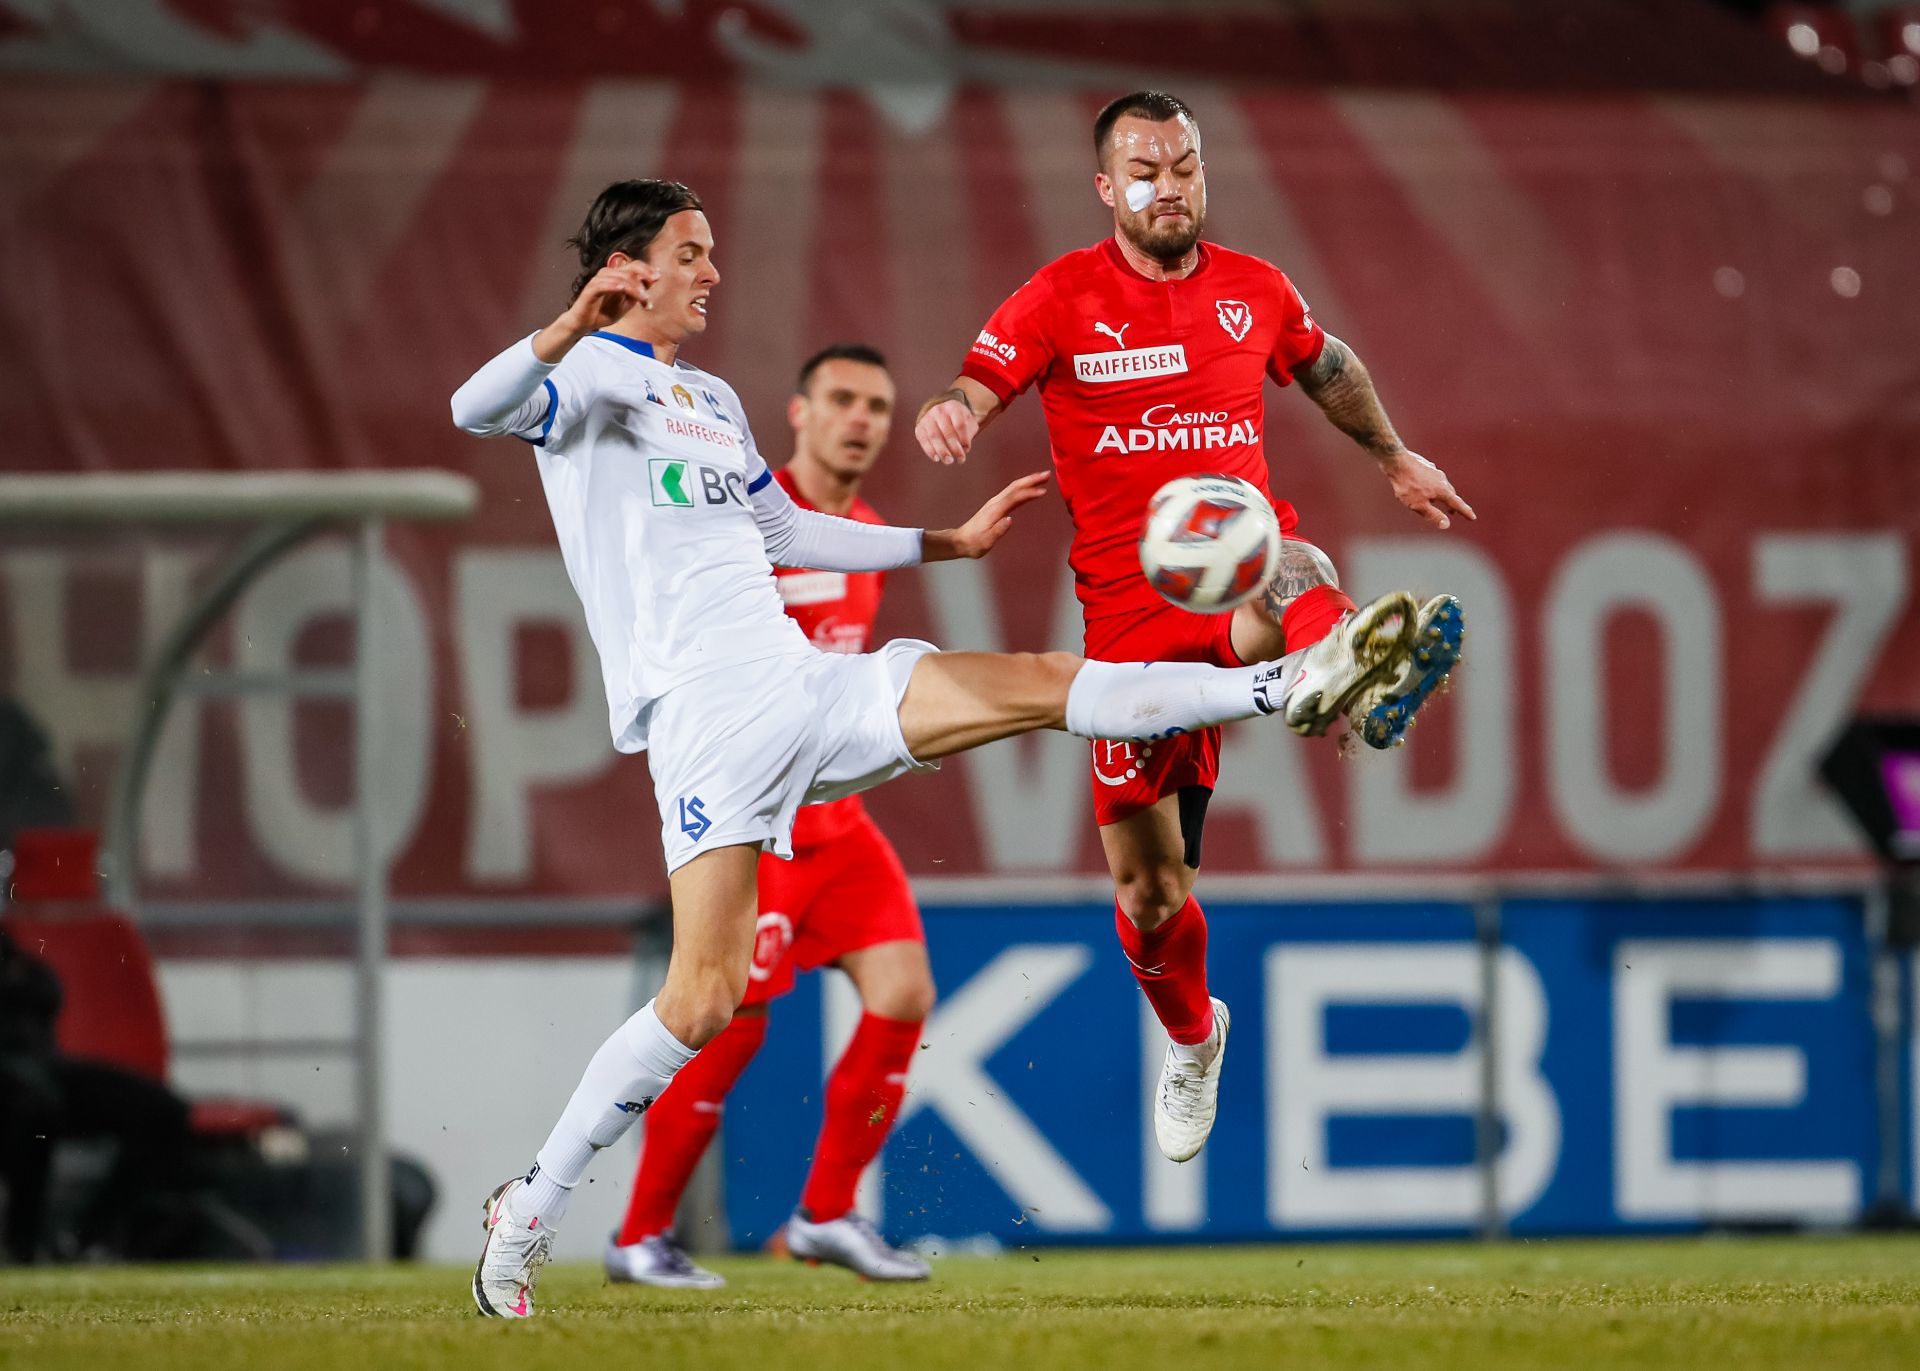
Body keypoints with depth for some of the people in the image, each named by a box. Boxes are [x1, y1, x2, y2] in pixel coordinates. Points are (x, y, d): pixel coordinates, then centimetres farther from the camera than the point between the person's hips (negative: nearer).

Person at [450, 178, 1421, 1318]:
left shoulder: (713, 401, 25)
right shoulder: (594, 378, -2)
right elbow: (476, 410, -23)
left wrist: (951, 542, 38)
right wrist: (570, 327, -42)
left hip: (808, 687, 7)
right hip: (705, 714, -7)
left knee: (1044, 684, -2)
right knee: (704, 1002, -15)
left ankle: (1295, 685, -2)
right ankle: (527, 1216, -7)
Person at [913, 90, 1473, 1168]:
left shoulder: (1256, 291, 9)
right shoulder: (1063, 299, 1)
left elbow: (1328, 368, 29)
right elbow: (978, 386, -9)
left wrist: (1395, 458, 42)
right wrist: (949, 414, -33)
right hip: (1128, 606, 0)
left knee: (1290, 577, -42)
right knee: (1146, 882, 4)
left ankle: (1357, 689, -78)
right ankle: (1191, 1035, 34)